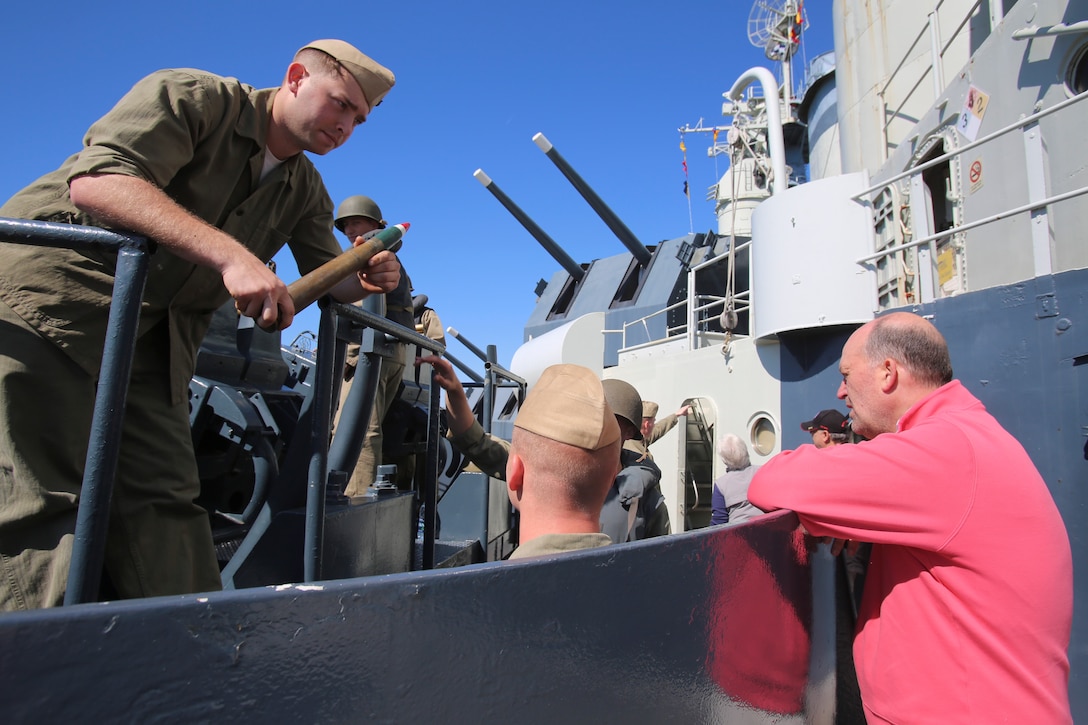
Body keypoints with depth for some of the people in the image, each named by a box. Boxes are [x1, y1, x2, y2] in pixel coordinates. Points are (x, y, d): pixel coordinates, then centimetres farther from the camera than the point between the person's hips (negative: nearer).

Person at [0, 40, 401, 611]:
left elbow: (327, 281, 14)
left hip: (151, 339, 6)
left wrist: (367, 281, -11)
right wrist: (230, 256, -35)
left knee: (165, 502, 0)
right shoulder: (190, 96, -9)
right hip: (48, 292, -6)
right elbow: (95, 181, -24)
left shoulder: (306, 193, 12)